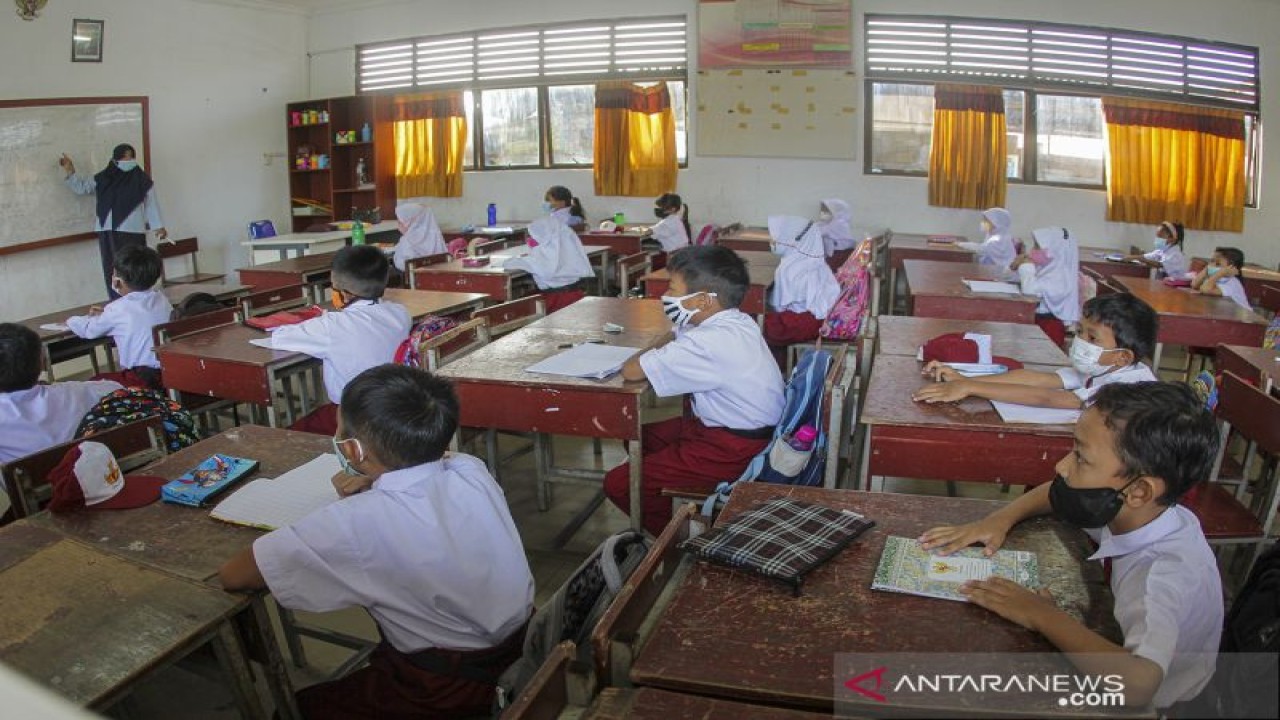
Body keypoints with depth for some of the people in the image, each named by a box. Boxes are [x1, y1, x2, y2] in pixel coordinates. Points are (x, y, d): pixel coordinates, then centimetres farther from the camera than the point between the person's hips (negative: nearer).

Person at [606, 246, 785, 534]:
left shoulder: (711, 343, -28)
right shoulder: (737, 321, 3)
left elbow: (631, 371, -25)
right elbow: (673, 346, 17)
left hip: (733, 452, -10)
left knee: (618, 484, -7)